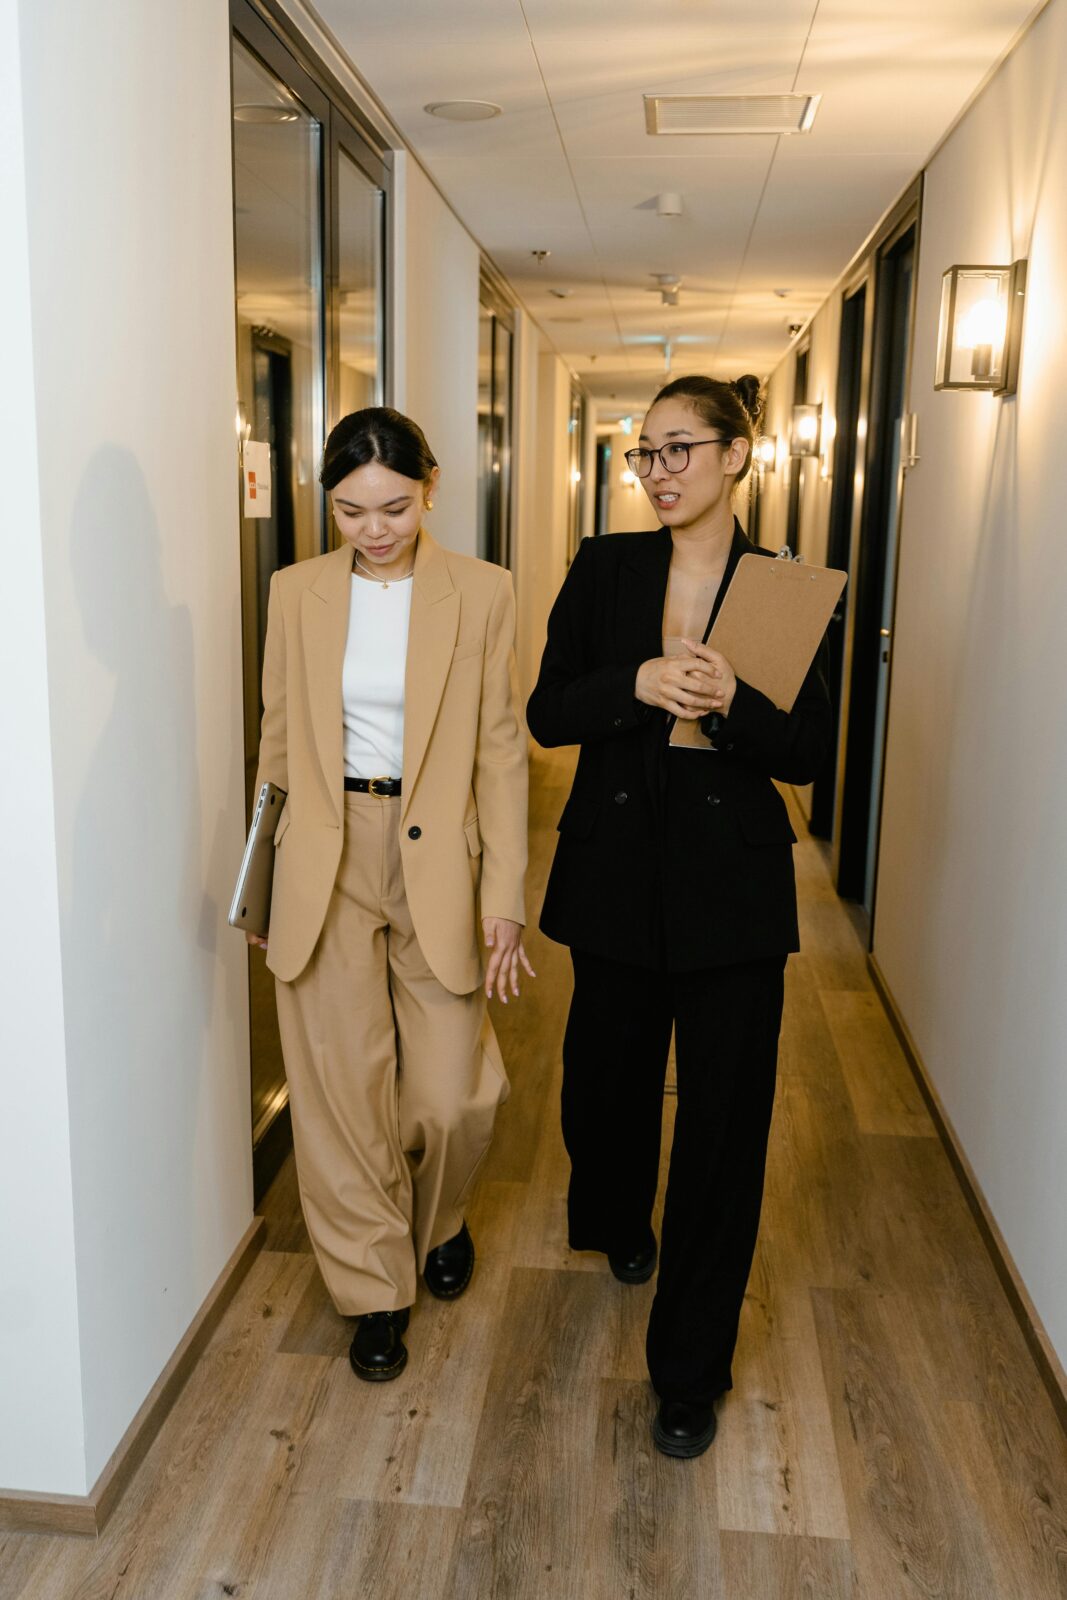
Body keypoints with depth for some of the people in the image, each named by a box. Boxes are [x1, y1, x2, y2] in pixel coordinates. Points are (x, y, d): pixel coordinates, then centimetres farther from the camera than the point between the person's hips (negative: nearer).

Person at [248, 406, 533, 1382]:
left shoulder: (482, 594, -4)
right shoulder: (297, 593, 2)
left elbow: (501, 752, -3)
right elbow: (279, 740, 9)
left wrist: (505, 896, -7)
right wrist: (267, 879, 9)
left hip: (436, 859, -1)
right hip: (325, 865, 1)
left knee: (452, 1093, 4)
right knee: (343, 1090, 7)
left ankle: (438, 1222, 38)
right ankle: (375, 1287, 29)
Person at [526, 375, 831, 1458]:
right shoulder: (603, 569, 2)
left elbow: (807, 755, -3)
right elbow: (547, 715, -1)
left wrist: (733, 702, -23)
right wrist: (635, 684, -20)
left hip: (732, 886, -2)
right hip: (617, 870, 2)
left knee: (723, 1122, 3)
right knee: (605, 1074, 17)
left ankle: (690, 1371, 20)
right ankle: (618, 1224, 52)